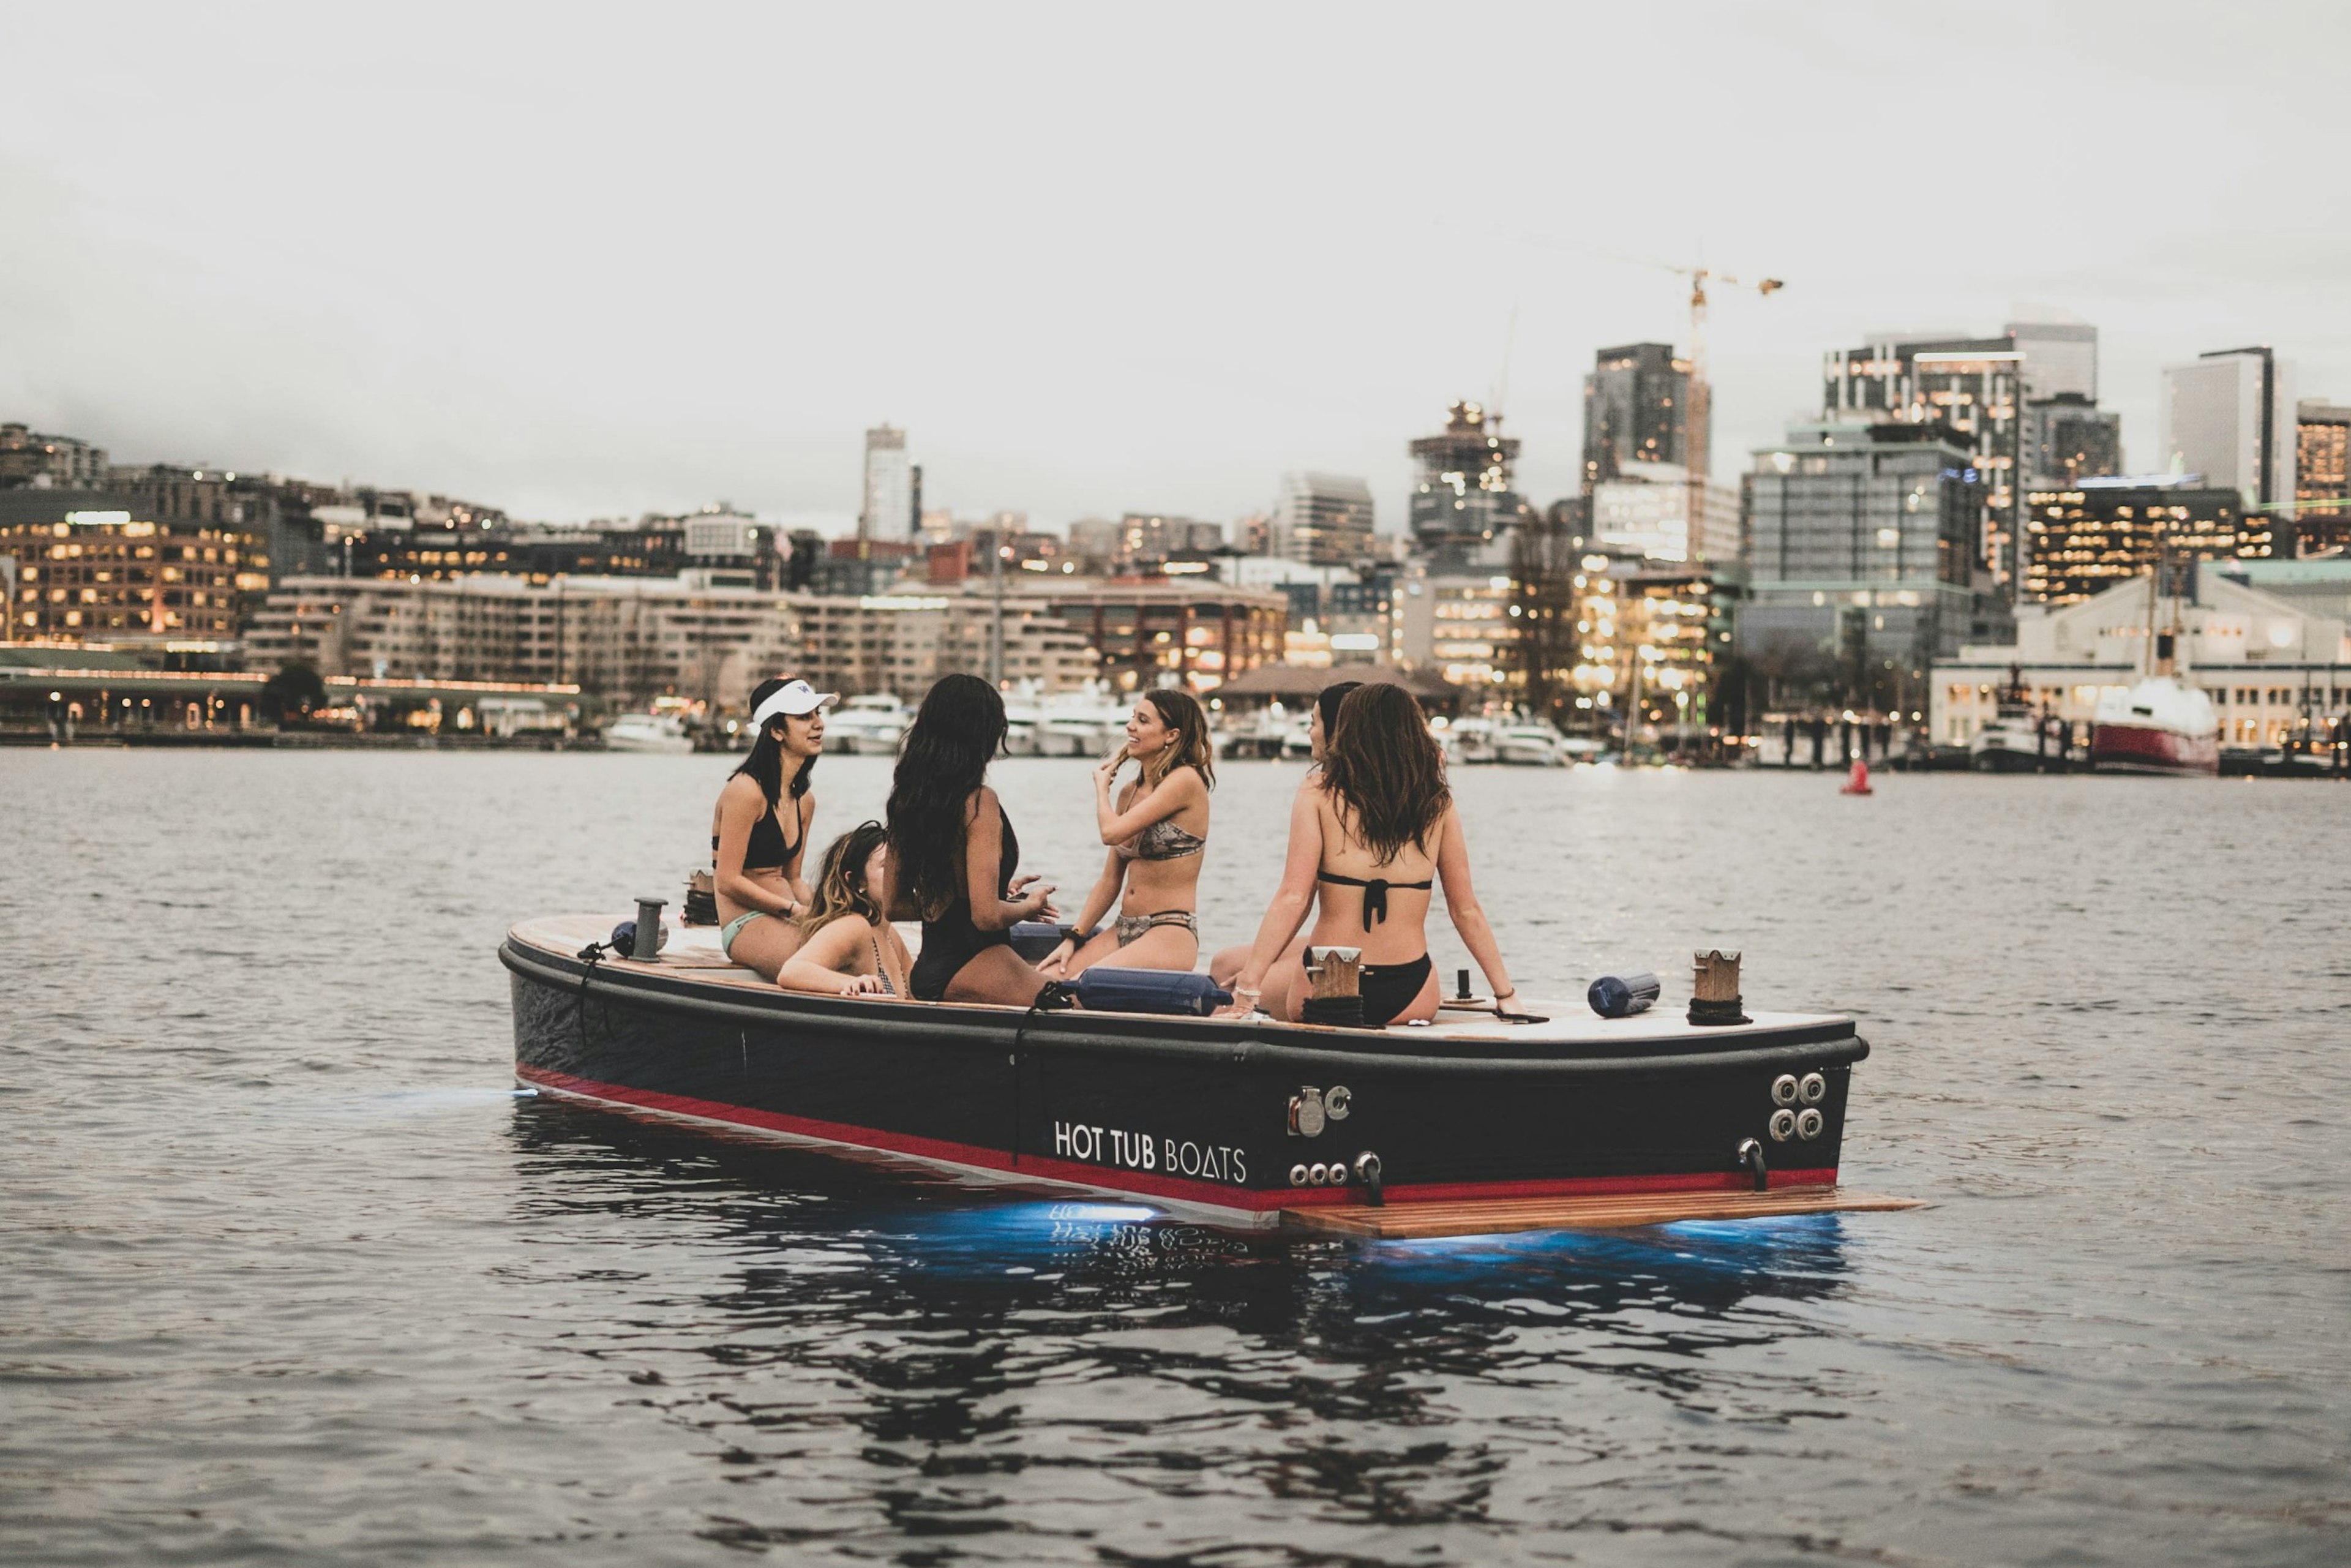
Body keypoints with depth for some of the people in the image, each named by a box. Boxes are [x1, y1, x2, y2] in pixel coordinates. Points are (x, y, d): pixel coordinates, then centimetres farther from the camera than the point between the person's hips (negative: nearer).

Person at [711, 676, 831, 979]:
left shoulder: (804, 800, 15)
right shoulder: (747, 791, -11)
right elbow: (728, 881, -14)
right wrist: (795, 909, -13)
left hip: (785, 921, 8)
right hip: (746, 926, -8)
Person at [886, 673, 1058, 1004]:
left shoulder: (906, 797, 11)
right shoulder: (979, 803, -13)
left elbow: (895, 903, 19)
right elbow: (987, 916, -18)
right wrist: (1030, 905, 5)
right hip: (976, 969, -9)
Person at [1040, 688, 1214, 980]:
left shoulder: (1186, 781, -10)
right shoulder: (1130, 792, 15)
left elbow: (1112, 831, -18)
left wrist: (1102, 785, 3)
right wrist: (1073, 939, 6)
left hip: (1170, 934, -8)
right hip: (1124, 931, 8)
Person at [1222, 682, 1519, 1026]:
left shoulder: (1319, 794, -3)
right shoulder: (1439, 805, 4)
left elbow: (1293, 898, -10)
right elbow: (1465, 910, 6)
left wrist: (1247, 988, -9)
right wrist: (1506, 994, 15)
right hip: (1410, 996, 4)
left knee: (1226, 965, 26)